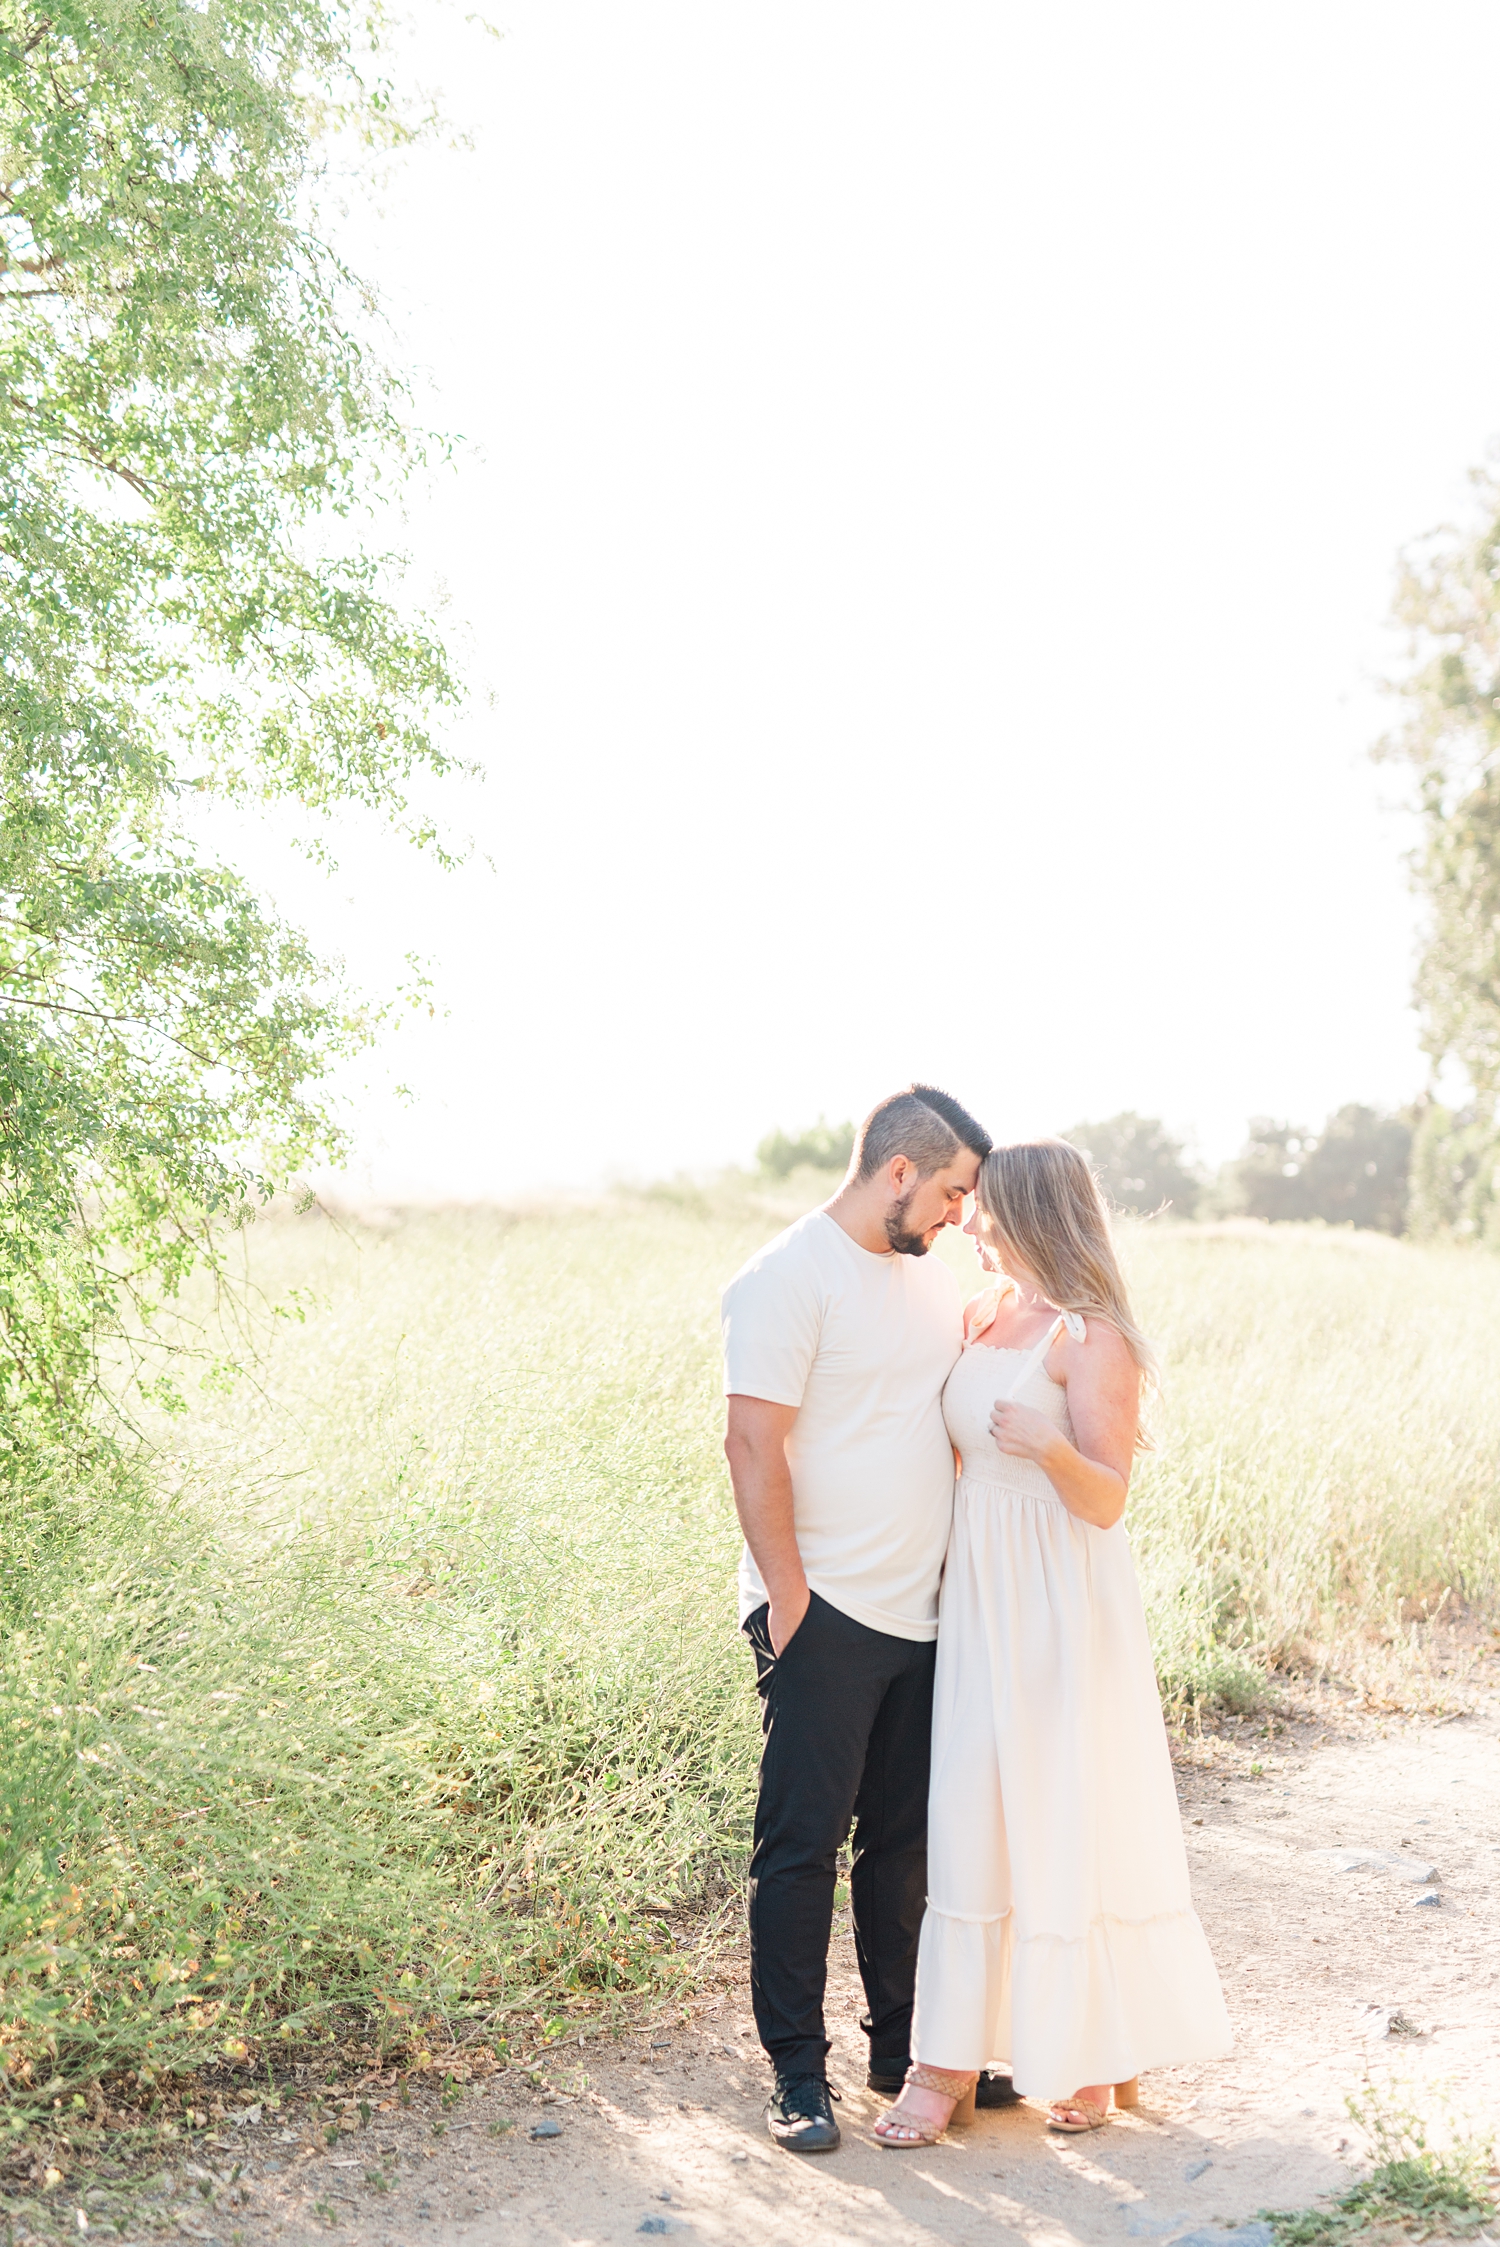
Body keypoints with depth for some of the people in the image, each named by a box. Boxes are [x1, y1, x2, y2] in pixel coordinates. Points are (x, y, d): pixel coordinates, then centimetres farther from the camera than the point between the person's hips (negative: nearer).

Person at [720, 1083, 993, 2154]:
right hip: (825, 1615, -7)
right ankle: (798, 2072, 12)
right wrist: (788, 1599, -15)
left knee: (906, 1836, 14)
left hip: (923, 1613, 7)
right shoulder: (788, 1278, -11)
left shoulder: (933, 1275, 13)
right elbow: (754, 1446, -14)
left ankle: (904, 2044, 27)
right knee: (804, 1842, 1)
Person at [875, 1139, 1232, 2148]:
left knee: (1071, 1822, 3)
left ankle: (1100, 2050, 21)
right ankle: (954, 2056, 13)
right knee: (974, 1820, 7)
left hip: (1063, 1608, -7)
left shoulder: (1092, 1339, -12)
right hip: (979, 1599, 7)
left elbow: (1107, 1501, -15)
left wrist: (1051, 1447, -33)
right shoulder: (981, 1318, 10)